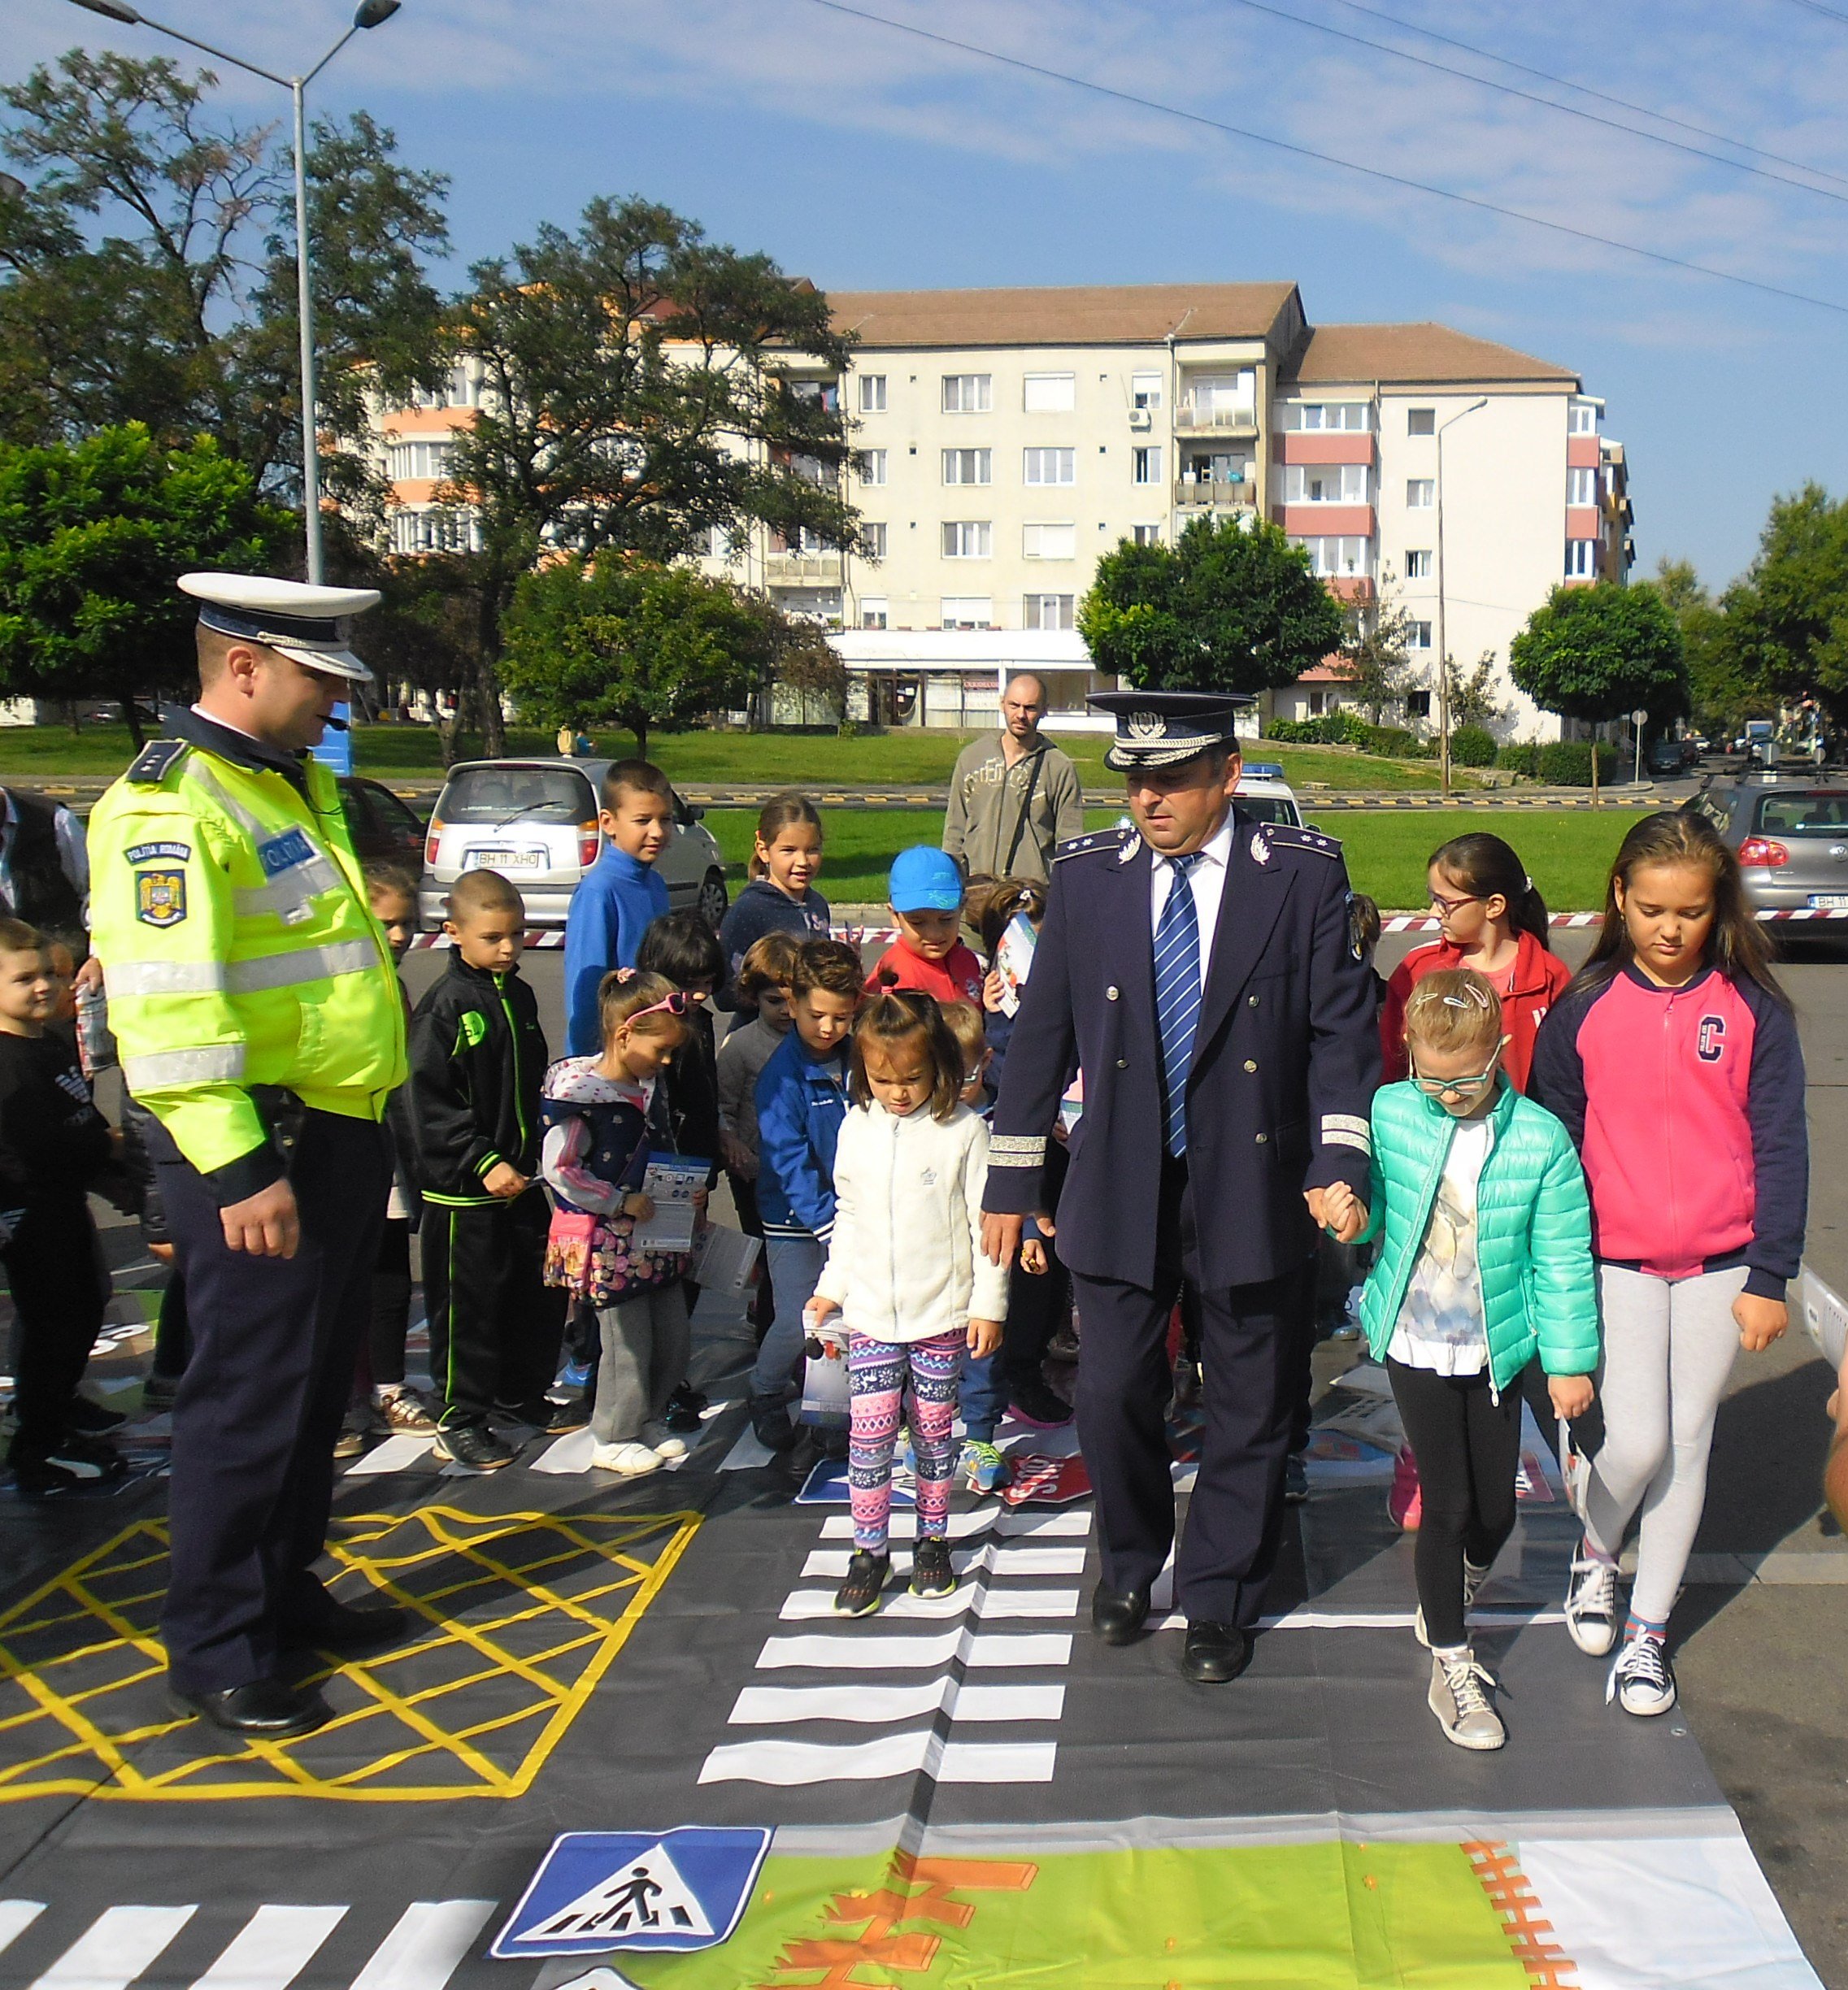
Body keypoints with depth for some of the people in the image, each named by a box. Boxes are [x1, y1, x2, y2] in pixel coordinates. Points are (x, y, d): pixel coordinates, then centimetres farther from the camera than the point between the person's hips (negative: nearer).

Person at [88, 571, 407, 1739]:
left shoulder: (301, 784, 15)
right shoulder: (169, 801, -16)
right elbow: (171, 1008, -24)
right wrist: (239, 1170, -27)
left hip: (345, 1135, 10)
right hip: (258, 1150, -9)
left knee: (320, 1385, 18)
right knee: (250, 1399, -1)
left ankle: (286, 1589, 33)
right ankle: (213, 1649, 12)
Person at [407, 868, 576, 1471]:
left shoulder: (520, 997, 9)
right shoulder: (445, 1005, -14)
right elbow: (432, 1103, -17)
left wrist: (541, 1150, 15)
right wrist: (485, 1162, -21)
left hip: (522, 1175, 7)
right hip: (464, 1186, -7)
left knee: (539, 1287, 15)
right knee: (469, 1301, 1)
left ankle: (523, 1392, 33)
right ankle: (461, 1417, 13)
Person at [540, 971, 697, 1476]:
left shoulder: (650, 1086, 8)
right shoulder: (578, 1092, -18)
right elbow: (558, 1169, -20)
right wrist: (621, 1202, -19)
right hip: (609, 1241, -8)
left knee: (673, 1335, 12)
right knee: (628, 1342, -1)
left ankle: (649, 1419, 31)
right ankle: (613, 1438, 17)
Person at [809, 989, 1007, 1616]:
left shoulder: (963, 1129, -8)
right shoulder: (857, 1127, 2)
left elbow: (985, 1222, -5)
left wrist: (989, 1305, -6)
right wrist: (832, 1286, 15)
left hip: (943, 1311, -2)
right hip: (872, 1311, 2)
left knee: (934, 1429, 8)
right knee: (869, 1431, -3)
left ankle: (933, 1539, 25)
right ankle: (870, 1551, 9)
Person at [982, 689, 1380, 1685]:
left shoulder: (1304, 873, -6)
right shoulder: (1085, 874, 0)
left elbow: (1342, 1025, -4)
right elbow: (1042, 1030, 4)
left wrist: (1339, 1159, -16)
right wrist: (1011, 1181, 4)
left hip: (1251, 1184, -1)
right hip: (1121, 1185, 2)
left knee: (1249, 1405, 11)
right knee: (1113, 1394, 8)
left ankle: (1219, 1598, 31)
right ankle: (1129, 1563, 36)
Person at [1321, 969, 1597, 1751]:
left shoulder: (1541, 1138, -13)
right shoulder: (1390, 1112, -9)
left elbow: (1562, 1260, -5)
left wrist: (1569, 1360, -1)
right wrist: (1352, 1214, -18)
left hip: (1495, 1353, 1)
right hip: (1415, 1345, -1)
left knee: (1495, 1509, 11)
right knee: (1448, 1502, -1)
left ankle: (1449, 1605, 44)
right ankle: (1452, 1667, 15)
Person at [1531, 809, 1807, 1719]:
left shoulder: (1753, 1010, -4)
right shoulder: (1585, 1007, -2)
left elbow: (1780, 1147, 0)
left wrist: (1769, 1277, -3)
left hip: (1720, 1266, 1)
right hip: (1617, 1261, 0)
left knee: (1687, 1446, 7)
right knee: (1636, 1442, -9)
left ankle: (1648, 1628, 22)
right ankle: (1594, 1556, 23)